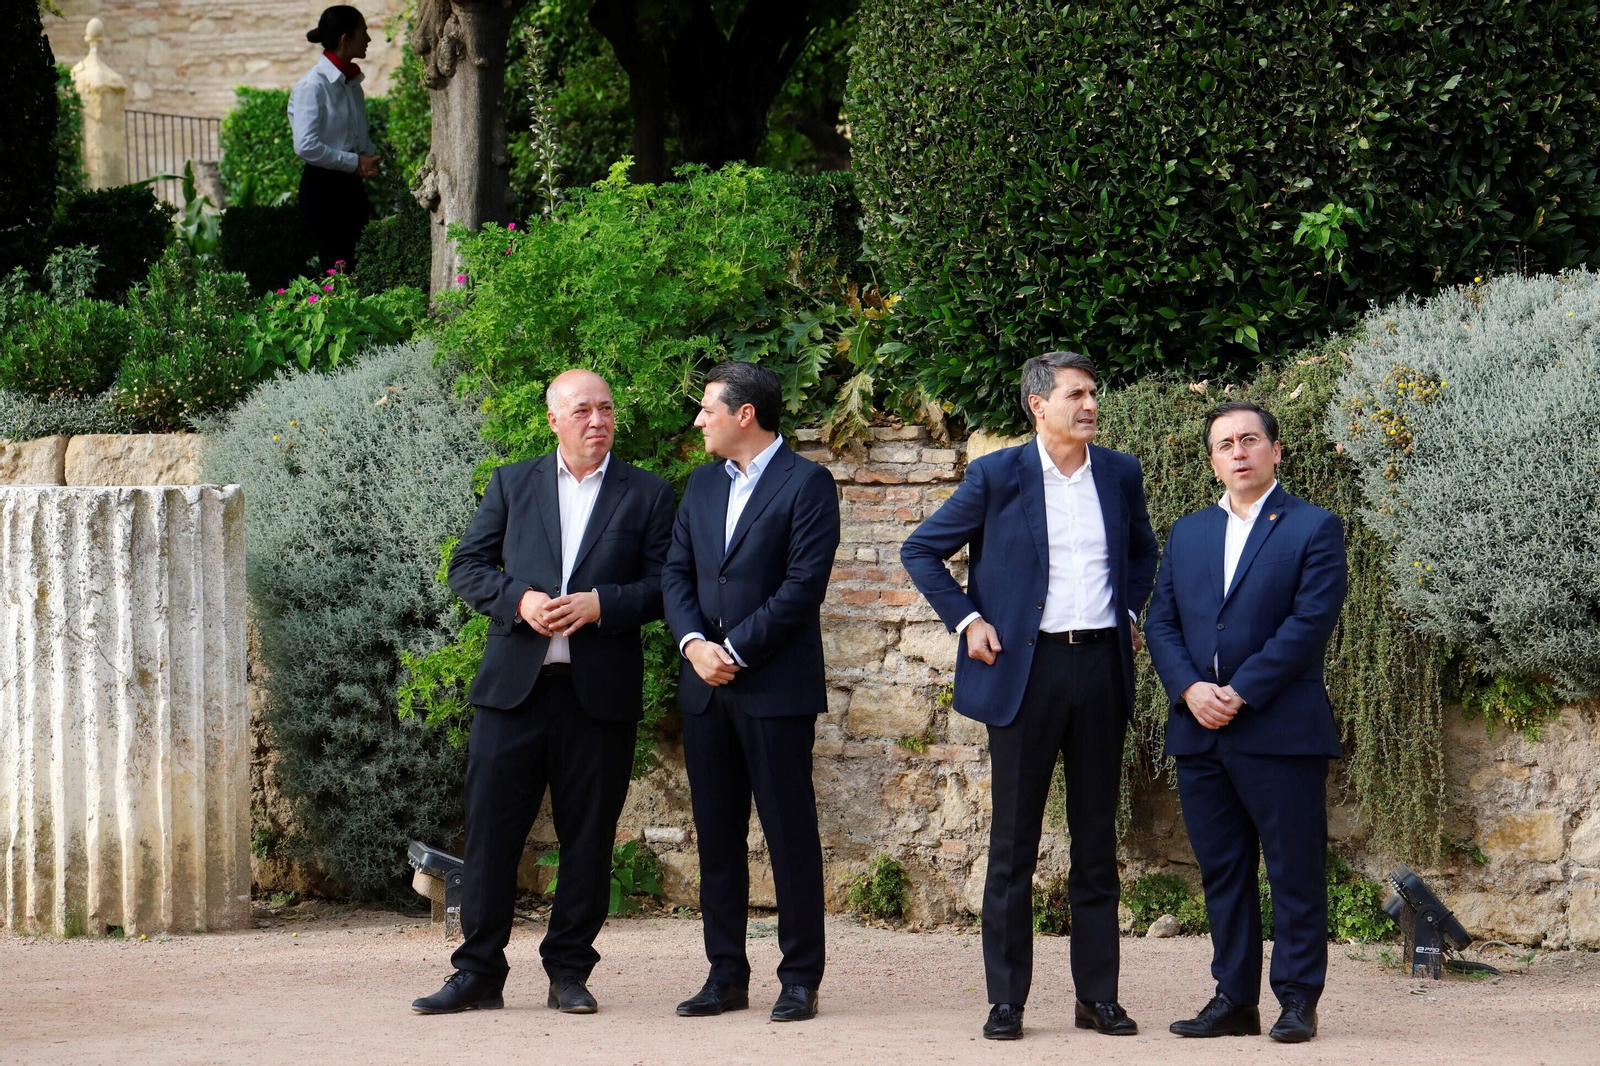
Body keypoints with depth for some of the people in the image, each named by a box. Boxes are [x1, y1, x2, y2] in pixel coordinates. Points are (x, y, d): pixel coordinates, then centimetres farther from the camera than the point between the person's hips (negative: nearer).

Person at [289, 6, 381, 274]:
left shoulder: (351, 83, 12)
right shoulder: (313, 86, -14)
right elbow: (306, 146, -23)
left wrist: (372, 158, 2)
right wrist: (356, 163, -18)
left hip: (350, 187, 8)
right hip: (323, 188, -8)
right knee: (338, 271, -8)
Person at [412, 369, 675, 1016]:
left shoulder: (647, 495, 8)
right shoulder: (512, 485, 12)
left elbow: (665, 586, 2)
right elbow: (466, 567, 8)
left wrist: (601, 603, -14)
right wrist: (519, 599, -10)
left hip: (600, 691, -1)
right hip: (514, 686, 1)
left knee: (588, 836, 3)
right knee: (491, 829, -1)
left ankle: (569, 972, 13)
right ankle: (478, 973, 6)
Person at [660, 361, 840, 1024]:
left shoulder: (807, 484, -5)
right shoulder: (703, 484, 16)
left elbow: (803, 585, -13)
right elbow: (676, 572, 12)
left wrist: (734, 650, -14)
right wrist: (694, 643, -6)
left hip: (776, 688, -6)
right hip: (705, 688, 6)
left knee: (790, 835, -2)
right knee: (716, 836, 8)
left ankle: (801, 980, 2)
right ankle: (727, 975, 14)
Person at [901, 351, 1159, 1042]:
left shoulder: (1120, 474, 8)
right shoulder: (997, 476, -2)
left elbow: (1143, 551, 27)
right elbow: (921, 550, 5)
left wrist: (1130, 611, 12)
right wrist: (965, 620, -3)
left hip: (1102, 666, 3)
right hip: (1025, 669, -3)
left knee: (1097, 836, 7)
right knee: (1014, 841, 1)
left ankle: (1098, 995, 12)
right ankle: (1006, 999, 6)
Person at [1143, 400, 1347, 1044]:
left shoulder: (1314, 529, 0)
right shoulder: (1188, 534, 17)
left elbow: (1310, 623, -10)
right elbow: (1161, 623, 12)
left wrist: (1240, 693, -14)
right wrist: (1190, 689, -7)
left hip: (1281, 731, -5)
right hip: (1200, 734, 5)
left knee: (1295, 872, -3)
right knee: (1221, 871, 8)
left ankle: (1297, 1001, 3)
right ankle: (1234, 1000, 13)